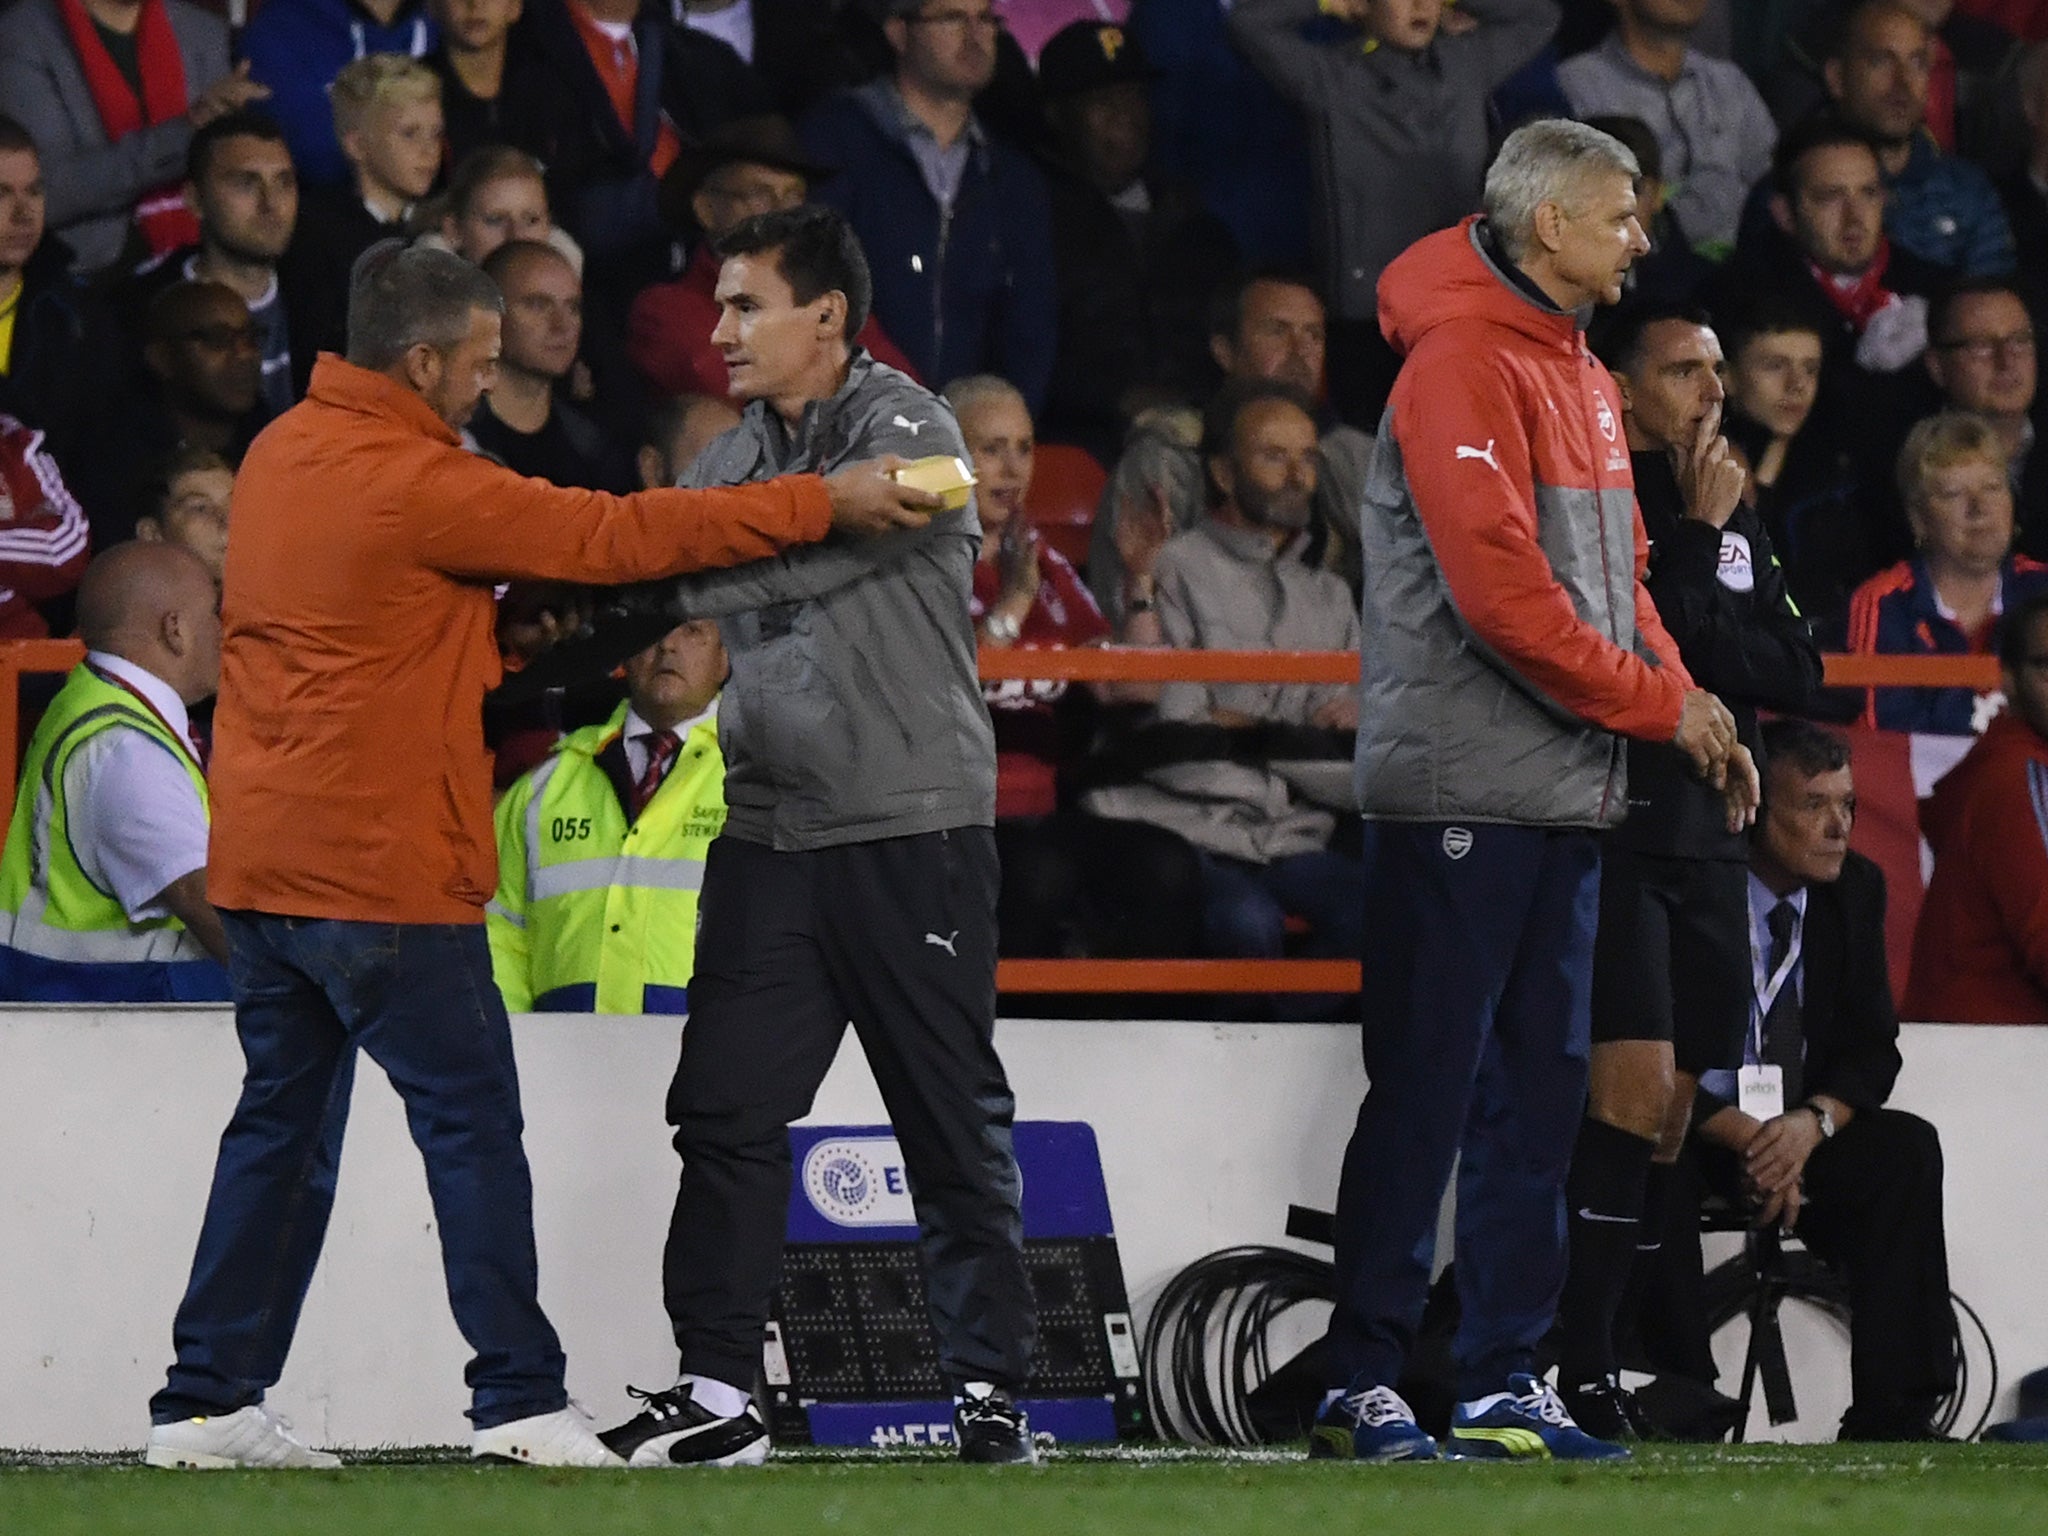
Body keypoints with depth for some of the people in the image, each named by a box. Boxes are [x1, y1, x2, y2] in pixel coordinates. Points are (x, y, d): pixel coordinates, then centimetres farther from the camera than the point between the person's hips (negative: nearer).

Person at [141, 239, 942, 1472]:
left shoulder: (283, 455, 10)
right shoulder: (413, 482, -16)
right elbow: (615, 537, -14)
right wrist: (824, 504, -9)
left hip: (264, 860, 8)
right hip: (382, 864, -8)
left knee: (284, 1122, 13)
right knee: (472, 1122, -2)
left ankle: (208, 1404, 11)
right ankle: (521, 1401, -3)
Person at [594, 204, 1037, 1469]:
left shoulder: (906, 430, -8)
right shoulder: (741, 454, 14)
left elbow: (815, 548, -22)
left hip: (911, 831, -6)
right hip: (771, 829, 6)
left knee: (954, 1123, 0)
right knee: (727, 1112, 1)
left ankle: (992, 1387, 5)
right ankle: (719, 1390, 5)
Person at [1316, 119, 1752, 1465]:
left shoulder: (1580, 376, 16)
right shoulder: (1463, 366, -14)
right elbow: (1499, 589, -21)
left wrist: (1687, 708, 5)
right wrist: (1655, 702, -14)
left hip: (1565, 796, 9)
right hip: (1463, 789, -9)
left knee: (1539, 1090, 9)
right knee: (1425, 1094, -6)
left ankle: (1505, 1383, 13)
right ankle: (1363, 1385, -2)